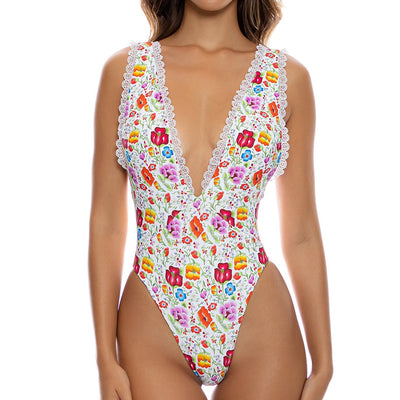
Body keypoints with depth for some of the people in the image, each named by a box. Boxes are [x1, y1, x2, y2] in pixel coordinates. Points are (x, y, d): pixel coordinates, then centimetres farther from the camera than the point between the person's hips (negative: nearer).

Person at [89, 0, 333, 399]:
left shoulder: (287, 77, 1)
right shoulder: (124, 69, 1)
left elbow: (301, 235, 2)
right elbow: (106, 225, 1)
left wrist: (323, 362, 2)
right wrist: (106, 358, -2)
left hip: (261, 326, 0)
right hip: (151, 331, 0)